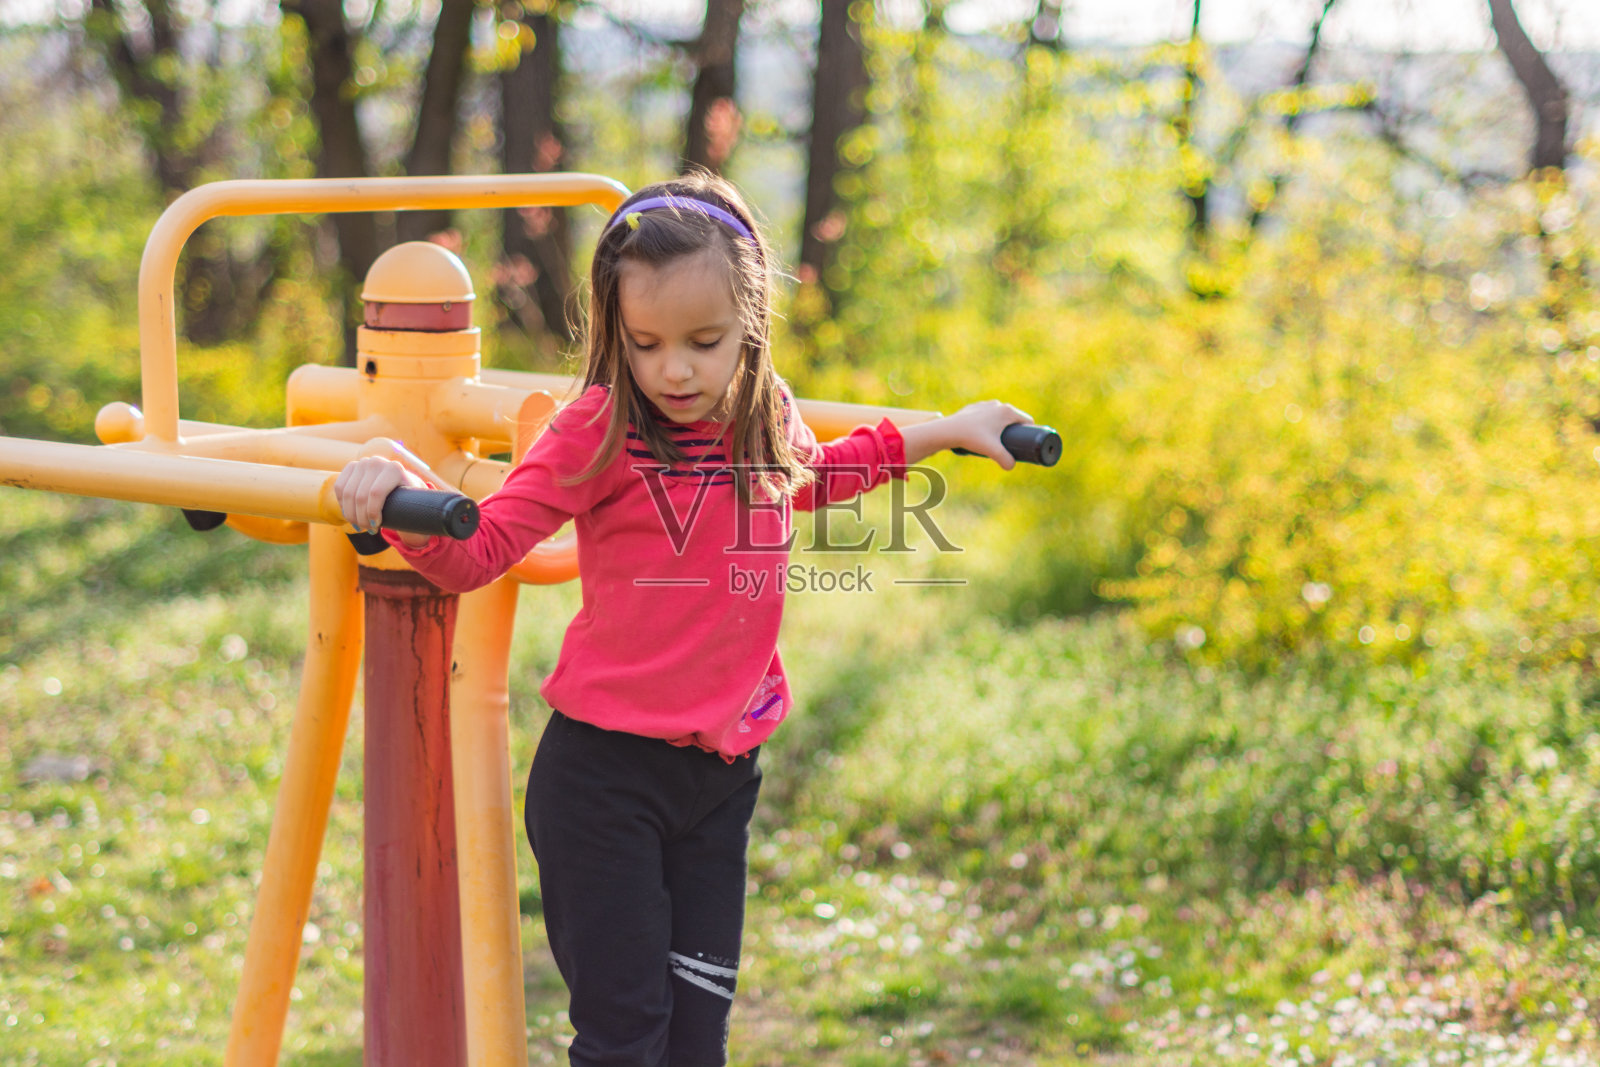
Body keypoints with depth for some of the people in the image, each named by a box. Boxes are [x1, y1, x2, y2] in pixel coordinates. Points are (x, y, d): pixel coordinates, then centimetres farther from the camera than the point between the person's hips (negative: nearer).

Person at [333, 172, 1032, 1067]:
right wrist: (401, 494, -32)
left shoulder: (770, 419, 4)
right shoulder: (597, 432, -11)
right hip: (603, 769, -5)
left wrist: (946, 431, 29)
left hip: (722, 777, 5)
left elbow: (813, 477, 29)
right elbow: (476, 553, -12)